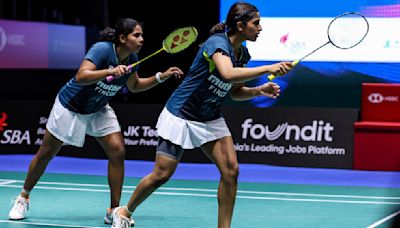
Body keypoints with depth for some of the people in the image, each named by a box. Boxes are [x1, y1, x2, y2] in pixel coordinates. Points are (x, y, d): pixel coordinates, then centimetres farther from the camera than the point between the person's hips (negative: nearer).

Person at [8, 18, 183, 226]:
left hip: (98, 111, 5)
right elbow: (81, 76, -41)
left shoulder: (132, 58, -8)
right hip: (70, 107, -5)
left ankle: (114, 211, -4)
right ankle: (24, 198, 29)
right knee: (46, 154, 7)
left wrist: (161, 77, -1)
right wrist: (110, 71, -52)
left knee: (117, 151, -12)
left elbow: (134, 86, 10)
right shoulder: (102, 49, -29)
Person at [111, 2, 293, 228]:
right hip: (181, 115, -7)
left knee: (231, 170, -10)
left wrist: (259, 90, -6)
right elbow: (228, 74, -44)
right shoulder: (217, 42, -23)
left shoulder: (242, 54, 2)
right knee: (161, 175, -1)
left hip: (211, 119, 7)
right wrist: (268, 69, -43)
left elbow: (235, 92, 12)